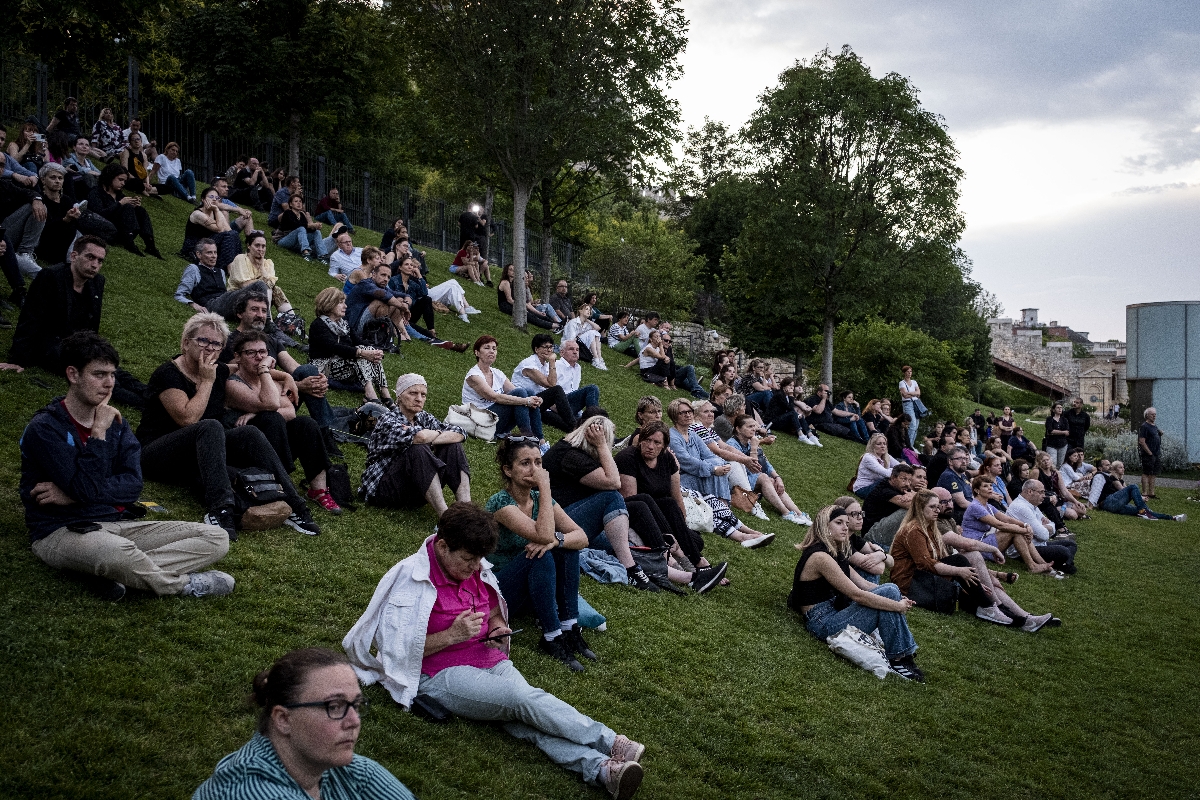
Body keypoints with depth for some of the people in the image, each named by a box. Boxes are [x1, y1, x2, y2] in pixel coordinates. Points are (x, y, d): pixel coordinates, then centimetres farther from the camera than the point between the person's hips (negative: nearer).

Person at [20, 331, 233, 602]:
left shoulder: (115, 421, 12)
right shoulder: (44, 428, -8)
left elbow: (133, 484, -1)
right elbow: (86, 489, -19)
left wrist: (72, 495, -13)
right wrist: (99, 432, -15)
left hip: (118, 524, 7)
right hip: (62, 532, -6)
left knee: (217, 538, -10)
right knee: (118, 551, -44)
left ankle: (116, 574, -25)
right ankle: (183, 584, -13)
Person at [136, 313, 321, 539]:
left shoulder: (220, 372, 8)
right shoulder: (168, 374, -11)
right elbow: (188, 418, -24)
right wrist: (207, 381, -16)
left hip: (201, 455, 6)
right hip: (157, 454, -6)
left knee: (249, 433, -19)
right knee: (211, 427, -33)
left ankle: (292, 506, -28)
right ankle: (219, 509, -45)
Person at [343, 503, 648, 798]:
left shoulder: (476, 570, 9)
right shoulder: (413, 579, -9)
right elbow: (398, 648, -10)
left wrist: (498, 629, 3)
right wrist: (452, 635, -17)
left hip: (492, 662, 5)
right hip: (444, 675, -5)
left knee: (525, 719, -26)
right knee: (524, 698, -30)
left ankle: (601, 768, -47)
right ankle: (609, 742, -32)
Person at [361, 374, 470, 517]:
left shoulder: (423, 418, 7)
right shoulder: (388, 421, -14)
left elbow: (460, 433, -5)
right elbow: (420, 436, -34)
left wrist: (429, 439, -19)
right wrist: (439, 434, -12)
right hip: (382, 489, -7)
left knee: (453, 446, -10)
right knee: (418, 450, -32)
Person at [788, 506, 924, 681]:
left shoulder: (835, 554, 15)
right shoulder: (820, 557, -19)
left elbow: (864, 584, 11)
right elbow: (857, 595, -22)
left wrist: (899, 600, -4)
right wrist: (897, 606, -16)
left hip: (835, 612, 10)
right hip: (824, 624, -10)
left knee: (890, 590, 1)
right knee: (889, 593, -16)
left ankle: (903, 656, -2)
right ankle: (897, 659, -8)